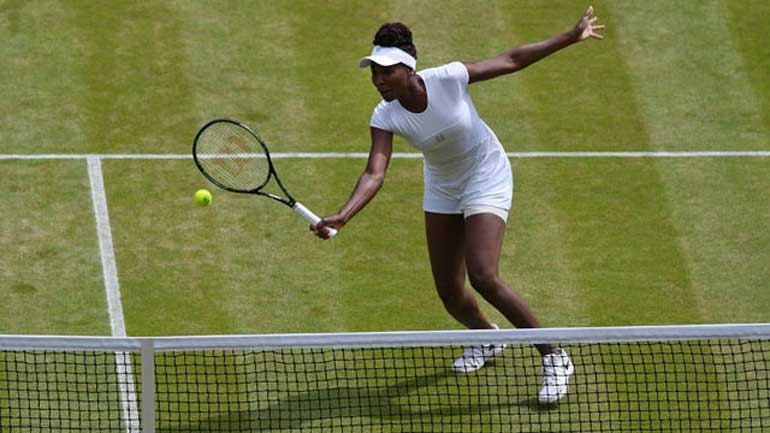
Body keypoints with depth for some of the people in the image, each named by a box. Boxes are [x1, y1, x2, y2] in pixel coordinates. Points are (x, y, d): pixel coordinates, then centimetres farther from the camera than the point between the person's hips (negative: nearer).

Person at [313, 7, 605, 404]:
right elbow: (374, 173, -30)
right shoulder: (386, 117, -21)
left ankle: (553, 357, -6)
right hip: (442, 189, 4)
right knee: (449, 293, 8)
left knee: (483, 277, -21)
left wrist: (572, 37, -13)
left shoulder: (449, 78, -28)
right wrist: (342, 216, -47)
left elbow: (511, 60, -15)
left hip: (486, 180, -4)